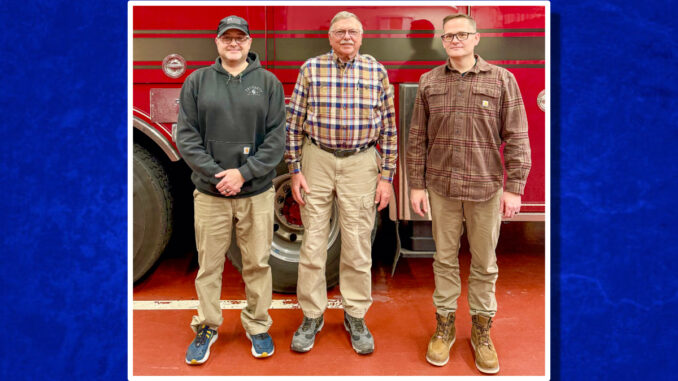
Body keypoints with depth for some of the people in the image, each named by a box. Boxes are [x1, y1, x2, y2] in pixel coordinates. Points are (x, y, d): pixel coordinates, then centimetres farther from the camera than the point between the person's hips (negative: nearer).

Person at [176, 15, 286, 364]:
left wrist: (244, 172, -12)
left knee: (258, 263, 9)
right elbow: (186, 136, 0)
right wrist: (216, 174, -11)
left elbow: (276, 138, -2)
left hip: (257, 192, 0)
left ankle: (258, 326, 27)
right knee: (209, 264, 10)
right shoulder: (197, 81, 5)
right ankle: (206, 327, 28)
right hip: (210, 192, 1)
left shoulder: (268, 82, 4)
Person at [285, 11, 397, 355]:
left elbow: (387, 128, 4)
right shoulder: (311, 69, 2)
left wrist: (386, 177, 0)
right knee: (313, 242, 6)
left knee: (358, 246, 5)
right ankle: (312, 315, 22)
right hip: (317, 161, 0)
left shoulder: (377, 72, 3)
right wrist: (295, 171, -3)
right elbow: (294, 122, 2)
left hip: (360, 164, 0)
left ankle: (355, 317, 23)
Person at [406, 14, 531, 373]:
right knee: (444, 258, 12)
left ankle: (481, 330, 27)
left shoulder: (502, 79, 0)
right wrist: (416, 185, 1)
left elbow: (516, 137, -2)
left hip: (487, 188, -1)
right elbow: (417, 139, 5)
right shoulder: (429, 82, 5)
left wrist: (514, 187, -7)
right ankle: (444, 326, 28)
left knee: (484, 263, 10)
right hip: (441, 188, 1)